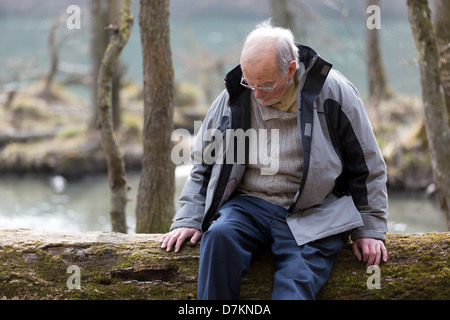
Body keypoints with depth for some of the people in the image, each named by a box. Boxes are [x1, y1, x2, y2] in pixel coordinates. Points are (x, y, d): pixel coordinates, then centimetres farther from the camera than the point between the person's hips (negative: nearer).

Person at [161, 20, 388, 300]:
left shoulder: (331, 92, -3)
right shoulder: (234, 96, 5)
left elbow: (367, 166, 6)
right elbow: (205, 164, 16)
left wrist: (370, 228, 4)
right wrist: (189, 219, 6)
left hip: (312, 216, -3)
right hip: (249, 205, 3)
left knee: (296, 284, -28)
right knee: (219, 234, -30)